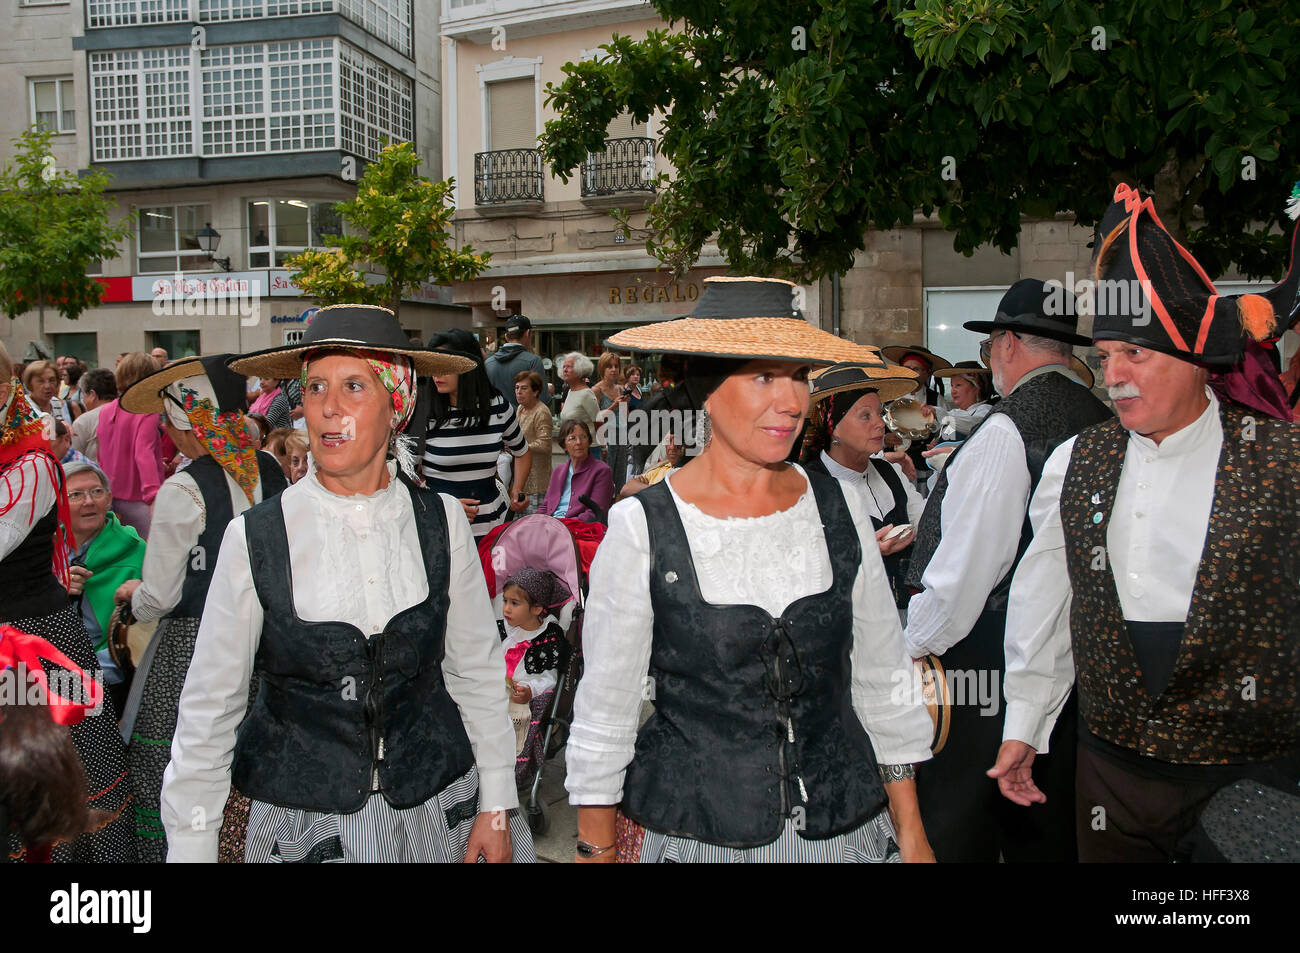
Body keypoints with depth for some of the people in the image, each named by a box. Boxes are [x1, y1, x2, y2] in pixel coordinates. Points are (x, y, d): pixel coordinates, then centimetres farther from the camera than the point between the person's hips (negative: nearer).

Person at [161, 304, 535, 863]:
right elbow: (209, 709, -5)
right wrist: (190, 848, -2)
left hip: (437, 812, 2)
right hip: (302, 821, -1)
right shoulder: (254, 539, -12)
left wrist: (497, 806, 3)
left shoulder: (442, 524, -7)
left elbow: (477, 672, 1)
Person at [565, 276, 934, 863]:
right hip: (696, 832, -3)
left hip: (848, 829, 3)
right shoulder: (642, 528, -13)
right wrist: (597, 849, -3)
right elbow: (603, 710, -5)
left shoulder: (840, 513, -3)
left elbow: (884, 684, 5)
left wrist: (911, 834, 6)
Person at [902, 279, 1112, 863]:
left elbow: (966, 568, -19)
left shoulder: (1006, 432, -18)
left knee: (956, 830, 6)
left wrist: (917, 646, -7)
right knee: (1050, 827, 20)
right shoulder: (1107, 425, 4)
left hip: (988, 662, -8)